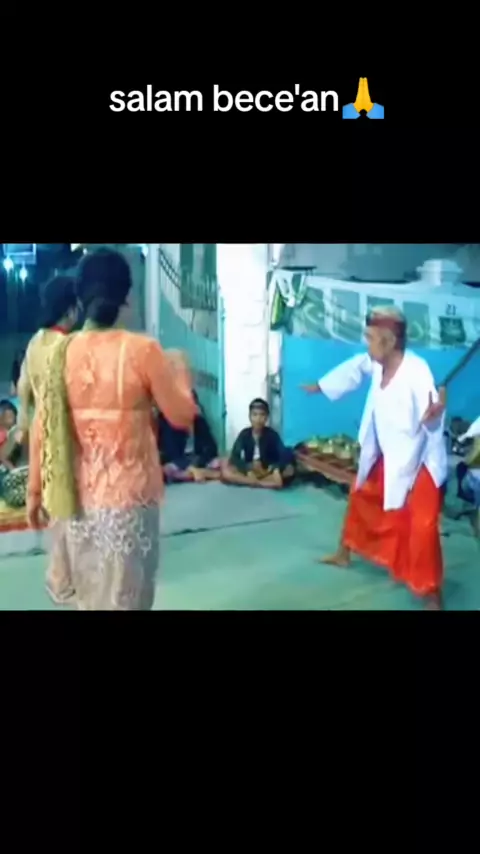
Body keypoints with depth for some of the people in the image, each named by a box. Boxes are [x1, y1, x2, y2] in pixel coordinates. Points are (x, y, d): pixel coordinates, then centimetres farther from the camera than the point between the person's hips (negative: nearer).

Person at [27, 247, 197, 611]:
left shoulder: (63, 351, -2)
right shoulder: (141, 349, -14)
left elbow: (43, 428, 1)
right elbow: (182, 415, -6)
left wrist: (35, 490, 12)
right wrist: (179, 368, 11)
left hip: (80, 496, 4)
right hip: (129, 496, -4)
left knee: (89, 593, 20)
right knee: (126, 595, 9)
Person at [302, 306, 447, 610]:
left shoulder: (417, 371, -31)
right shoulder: (375, 363, -8)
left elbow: (430, 421, -33)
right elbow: (355, 368, 16)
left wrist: (434, 415, -58)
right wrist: (320, 386, 29)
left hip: (419, 462, -9)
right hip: (386, 457, 9)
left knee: (421, 528, -13)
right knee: (362, 497, 26)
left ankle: (432, 596, 1)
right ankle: (344, 554, 51)